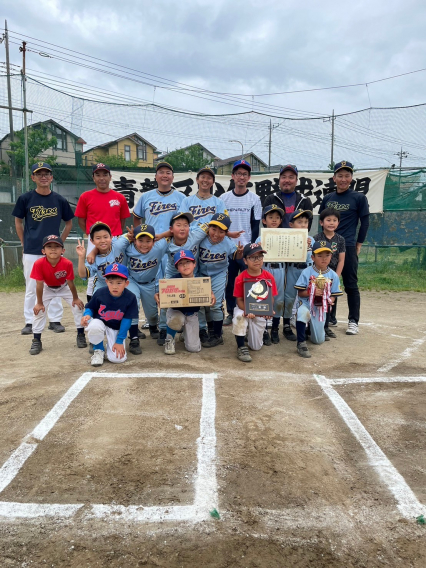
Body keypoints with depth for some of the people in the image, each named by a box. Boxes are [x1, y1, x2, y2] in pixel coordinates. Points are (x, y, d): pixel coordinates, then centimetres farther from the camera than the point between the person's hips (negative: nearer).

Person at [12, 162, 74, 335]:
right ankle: (29, 322, 15)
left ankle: (55, 320, 17)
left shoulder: (60, 200, 3)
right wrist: (25, 243, 5)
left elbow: (68, 223, 13)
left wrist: (60, 241, 6)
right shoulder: (25, 198, 0)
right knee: (31, 288, 5)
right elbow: (18, 222, 10)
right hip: (31, 251, -1)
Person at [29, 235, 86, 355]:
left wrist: (75, 298, -10)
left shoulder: (67, 263, -33)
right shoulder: (39, 264, -33)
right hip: (47, 288, 0)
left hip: (64, 287, 0)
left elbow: (70, 283, -20)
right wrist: (39, 303, -16)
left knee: (78, 306, -6)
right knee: (39, 310, -7)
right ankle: (36, 340, 6)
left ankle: (80, 335, 11)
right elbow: (39, 284, -24)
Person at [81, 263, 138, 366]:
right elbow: (90, 308, -2)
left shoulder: (130, 298, -19)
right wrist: (87, 315, -27)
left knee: (118, 358, -17)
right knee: (94, 326, -38)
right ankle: (98, 350, -6)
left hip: (117, 329, 0)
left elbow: (126, 320, -12)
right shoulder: (100, 293, -18)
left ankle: (110, 345, 21)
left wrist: (119, 341, -12)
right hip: (100, 322, 0)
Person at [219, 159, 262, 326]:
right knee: (229, 281, 7)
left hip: (247, 248, -2)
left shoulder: (254, 199, 2)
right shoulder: (223, 198, 6)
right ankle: (230, 312, 19)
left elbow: (256, 226, 1)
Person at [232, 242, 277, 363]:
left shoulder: (269, 277, -11)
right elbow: (239, 300, -15)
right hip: (244, 309, -2)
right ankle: (241, 346, -16)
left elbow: (271, 298, -6)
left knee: (256, 347, 3)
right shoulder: (240, 278, -17)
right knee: (239, 316, -40)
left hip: (260, 313, 2)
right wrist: (247, 311, -34)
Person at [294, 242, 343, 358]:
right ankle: (301, 343, -26)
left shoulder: (333, 275, -2)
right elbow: (300, 292, -9)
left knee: (319, 340, 6)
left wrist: (329, 302, -20)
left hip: (321, 307, 3)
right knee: (303, 312, -43)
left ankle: (312, 327, 44)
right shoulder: (306, 272, -11)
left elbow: (334, 295, 2)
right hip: (306, 303, -3)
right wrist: (311, 292, -26)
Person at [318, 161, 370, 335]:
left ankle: (353, 321, 10)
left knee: (350, 285, 1)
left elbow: (365, 222, 0)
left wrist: (358, 244, -1)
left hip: (348, 247, -4)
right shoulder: (327, 198, 8)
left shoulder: (359, 198, -2)